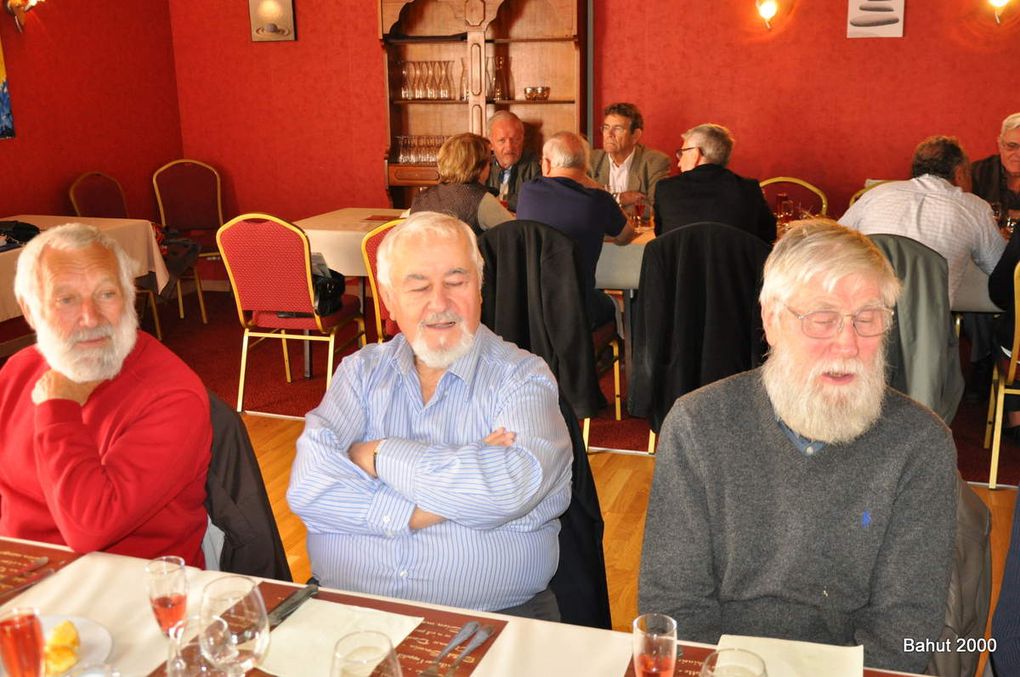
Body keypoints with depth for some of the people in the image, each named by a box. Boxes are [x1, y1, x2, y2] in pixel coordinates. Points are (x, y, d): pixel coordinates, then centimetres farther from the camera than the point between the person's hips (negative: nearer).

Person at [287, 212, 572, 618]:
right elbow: (307, 488, -4)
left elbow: (511, 485, -19)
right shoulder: (362, 372, 10)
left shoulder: (523, 377, 0)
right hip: (347, 612, 1)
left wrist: (378, 455, -8)